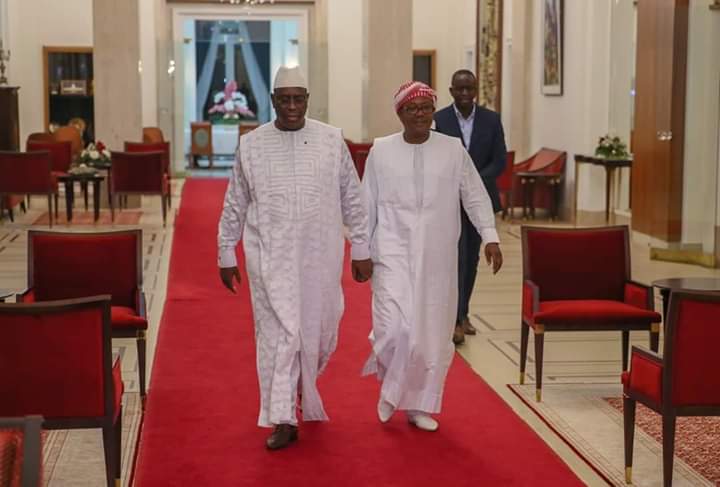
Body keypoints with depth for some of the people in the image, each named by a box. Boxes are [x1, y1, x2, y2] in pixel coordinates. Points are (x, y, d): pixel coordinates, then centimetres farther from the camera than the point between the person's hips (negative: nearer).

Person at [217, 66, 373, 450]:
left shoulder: (332, 140, 2)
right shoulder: (250, 145, 2)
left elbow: (352, 199, 6)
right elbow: (234, 205, 8)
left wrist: (361, 250, 4)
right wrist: (226, 255, 9)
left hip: (320, 256, 1)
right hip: (270, 256, -1)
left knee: (318, 330, 10)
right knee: (278, 333, -4)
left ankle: (304, 385, 42)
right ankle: (283, 420, 2)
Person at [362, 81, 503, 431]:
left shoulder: (453, 150, 2)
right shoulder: (381, 151, 1)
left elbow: (475, 196, 4)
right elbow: (367, 205, 6)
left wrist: (490, 237, -6)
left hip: (437, 257, 2)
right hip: (394, 252, -2)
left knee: (434, 333, 5)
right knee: (396, 327, -14)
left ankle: (420, 405, 23)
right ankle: (390, 388, 16)